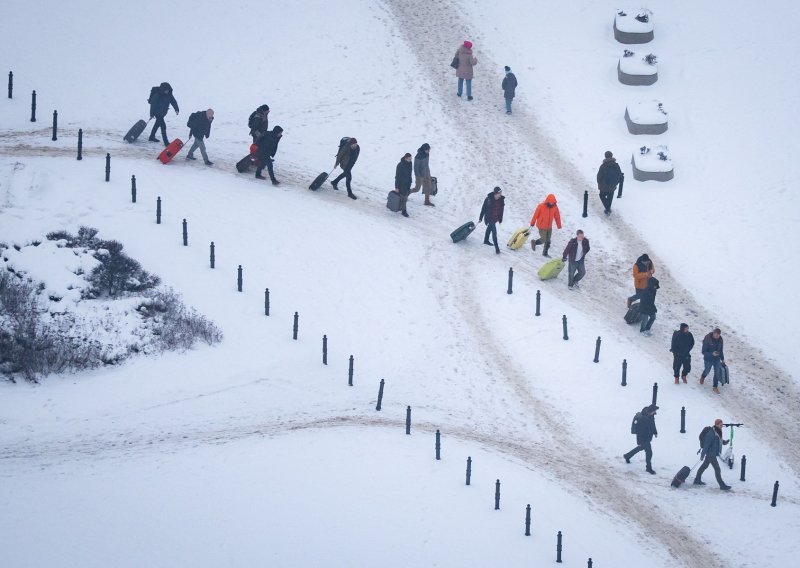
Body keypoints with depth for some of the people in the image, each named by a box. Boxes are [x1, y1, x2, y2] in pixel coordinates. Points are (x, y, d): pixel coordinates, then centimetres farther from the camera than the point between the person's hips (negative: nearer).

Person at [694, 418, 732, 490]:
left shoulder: (718, 431, 4)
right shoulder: (711, 433, -25)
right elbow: (707, 444, -25)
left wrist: (724, 442, 2)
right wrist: (703, 454, -23)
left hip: (713, 453, 10)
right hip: (711, 453, -10)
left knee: (705, 466, 21)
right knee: (717, 468, -6)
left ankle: (697, 480, 35)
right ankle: (722, 485, 0)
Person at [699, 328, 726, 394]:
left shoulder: (720, 339, -9)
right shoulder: (707, 340, -26)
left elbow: (721, 350, 6)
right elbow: (703, 352, -22)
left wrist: (722, 359, 13)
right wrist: (712, 353, -37)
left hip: (717, 359, 3)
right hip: (708, 360, -3)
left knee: (717, 373, 3)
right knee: (706, 371, 19)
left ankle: (715, 387, 17)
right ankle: (703, 377, 54)